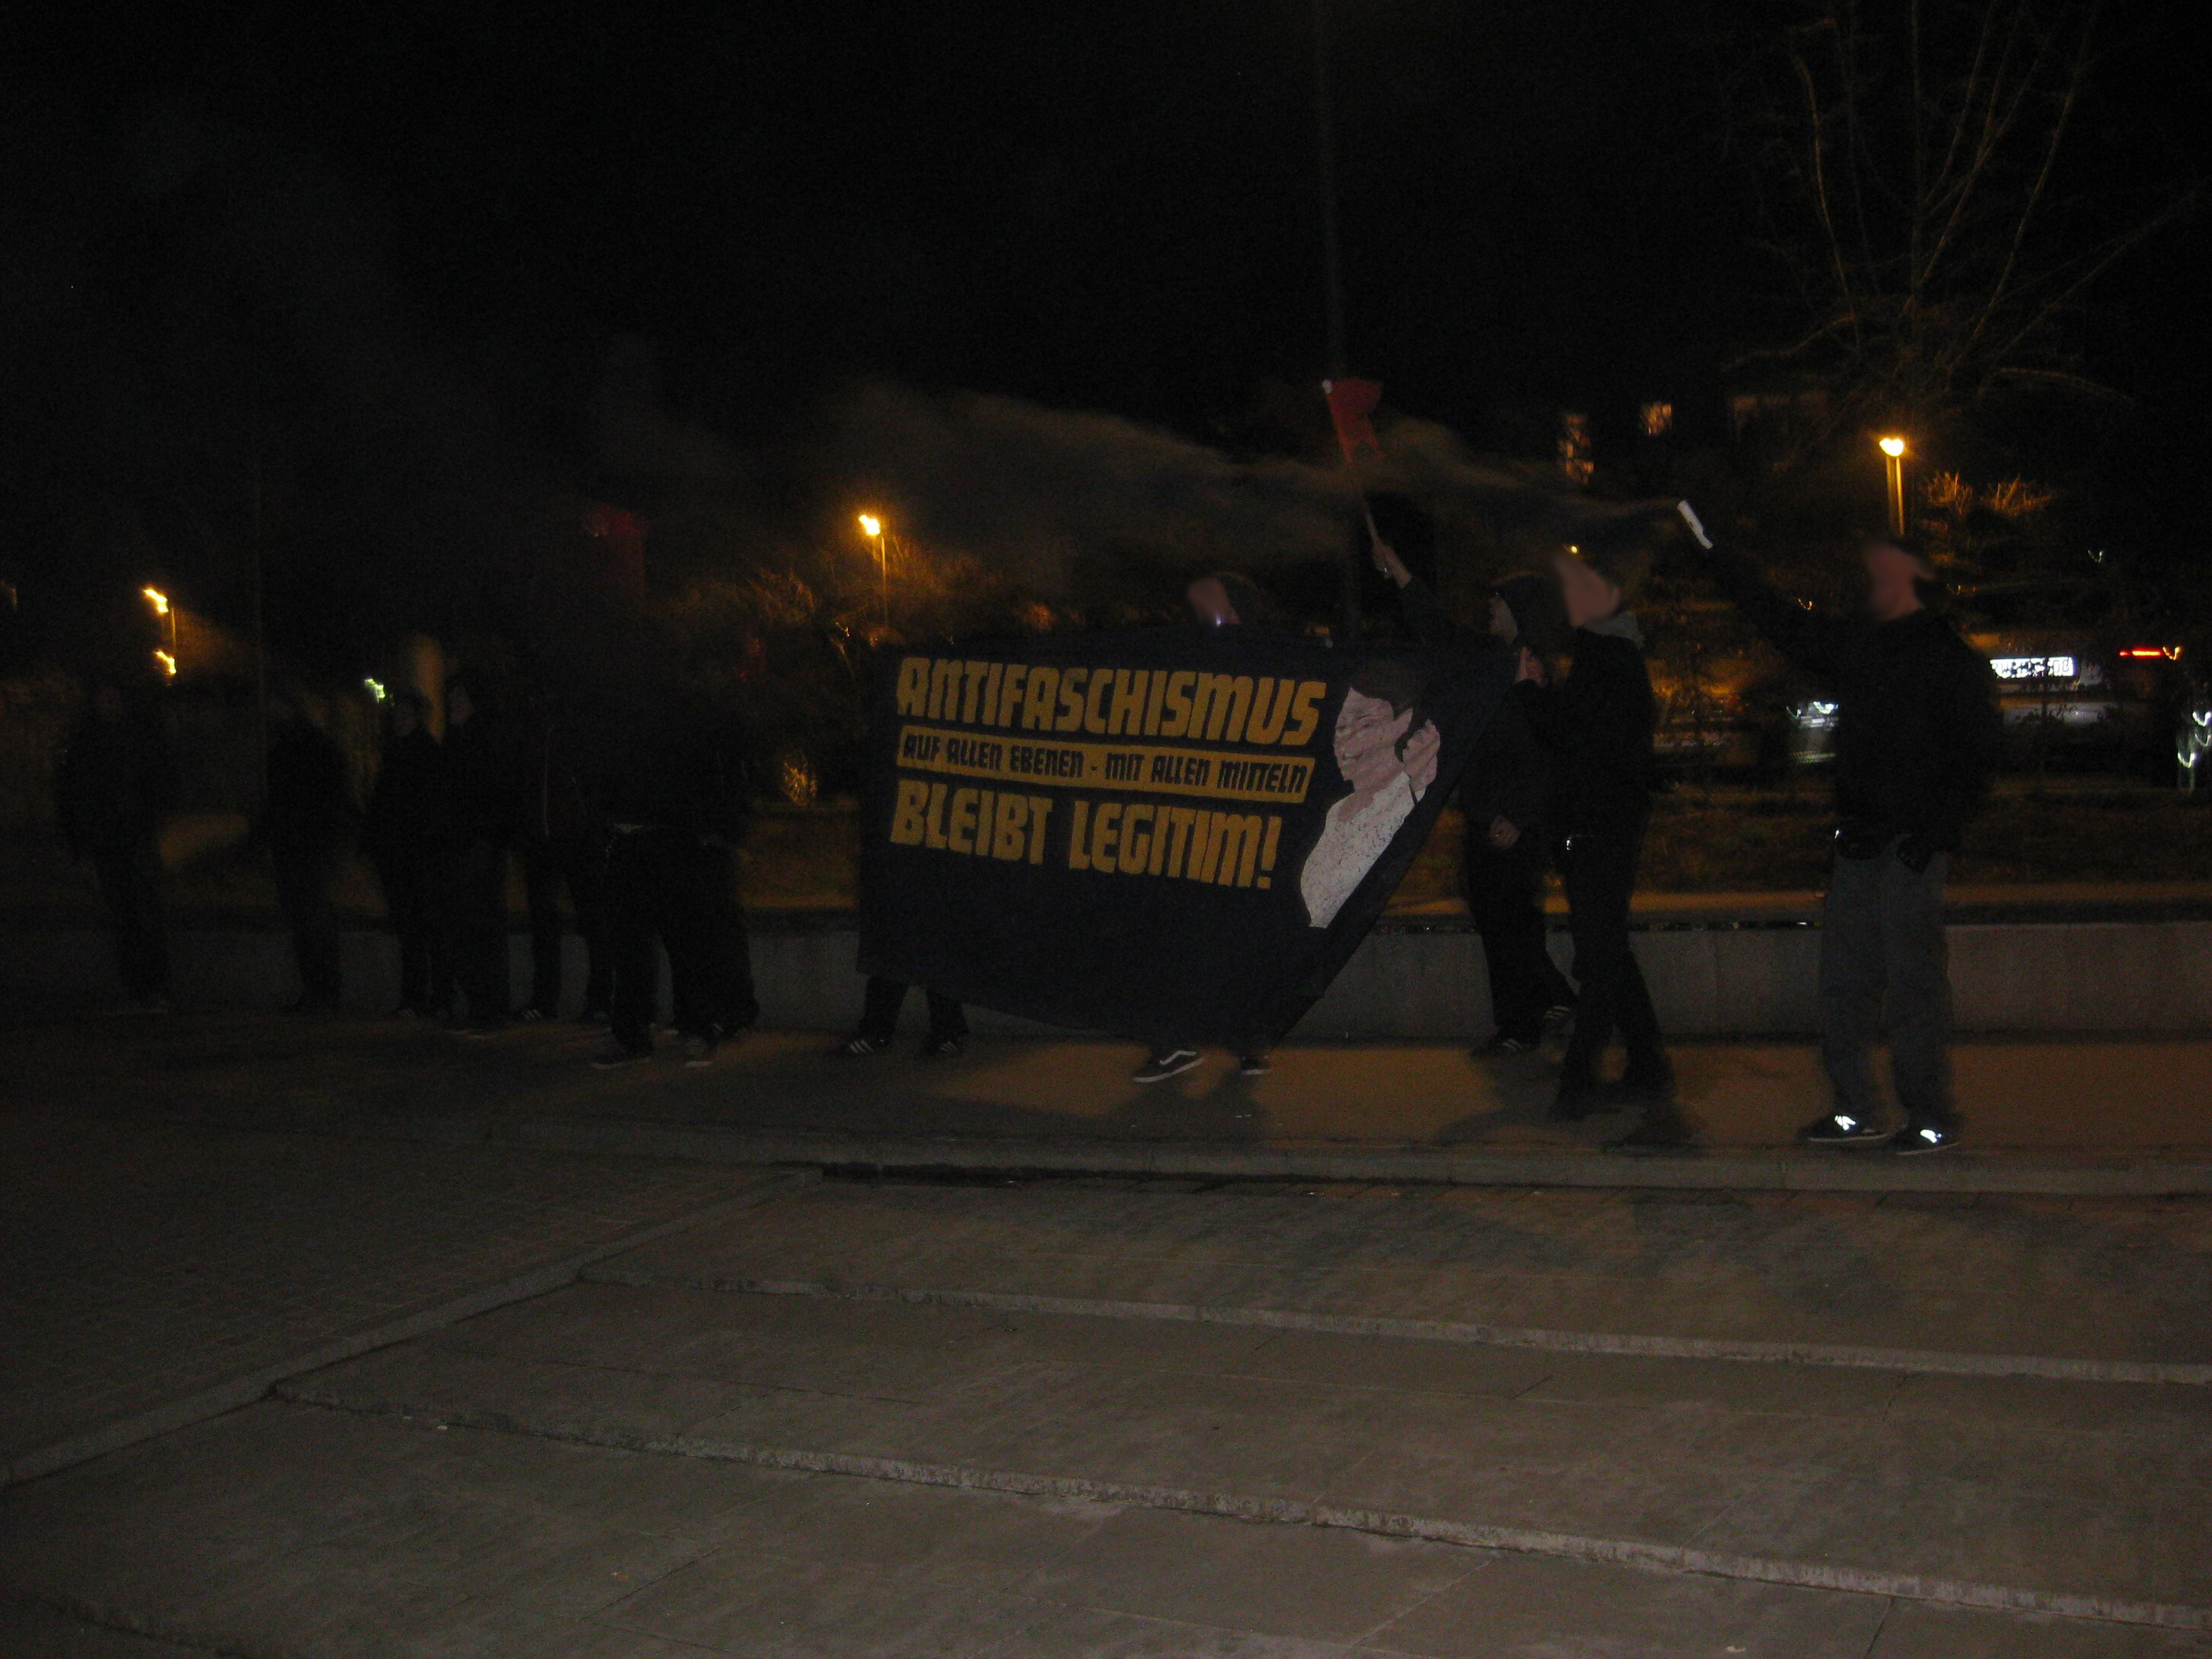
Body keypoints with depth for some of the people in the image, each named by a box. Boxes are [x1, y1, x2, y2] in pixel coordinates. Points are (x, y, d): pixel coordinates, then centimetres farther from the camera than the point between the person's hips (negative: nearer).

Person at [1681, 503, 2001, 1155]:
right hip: (1859, 842, 7)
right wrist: (1712, 549, 22)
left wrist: (1938, 828, -13)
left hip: (1912, 846, -7)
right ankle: (1856, 1112, 17)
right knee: (1844, 980, 8)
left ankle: (1933, 1119, 5)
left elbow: (1978, 751, -5)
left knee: (1913, 983, -5)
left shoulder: (1949, 654, -3)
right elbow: (1777, 617, 22)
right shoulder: (1854, 643, 15)